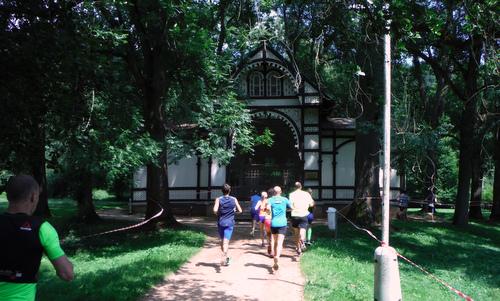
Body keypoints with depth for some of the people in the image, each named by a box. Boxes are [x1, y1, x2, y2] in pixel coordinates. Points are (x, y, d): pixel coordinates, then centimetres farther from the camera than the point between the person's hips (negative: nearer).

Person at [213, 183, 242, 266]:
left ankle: (225, 257, 29)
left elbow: (215, 210, -17)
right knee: (226, 241, -8)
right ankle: (223, 256, -29)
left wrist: (218, 214, 3)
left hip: (220, 222, 1)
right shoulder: (234, 199, 0)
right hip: (230, 223, -1)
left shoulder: (218, 199, -4)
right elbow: (240, 210, 3)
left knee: (222, 240, 18)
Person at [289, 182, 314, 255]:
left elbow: (290, 205, -10)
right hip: (304, 215, 0)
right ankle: (302, 241, -38)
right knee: (302, 231, -5)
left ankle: (298, 249, 22)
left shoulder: (292, 194, 1)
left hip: (295, 215, 0)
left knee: (296, 233, 15)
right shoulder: (306, 194, 6)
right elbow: (311, 204, 6)